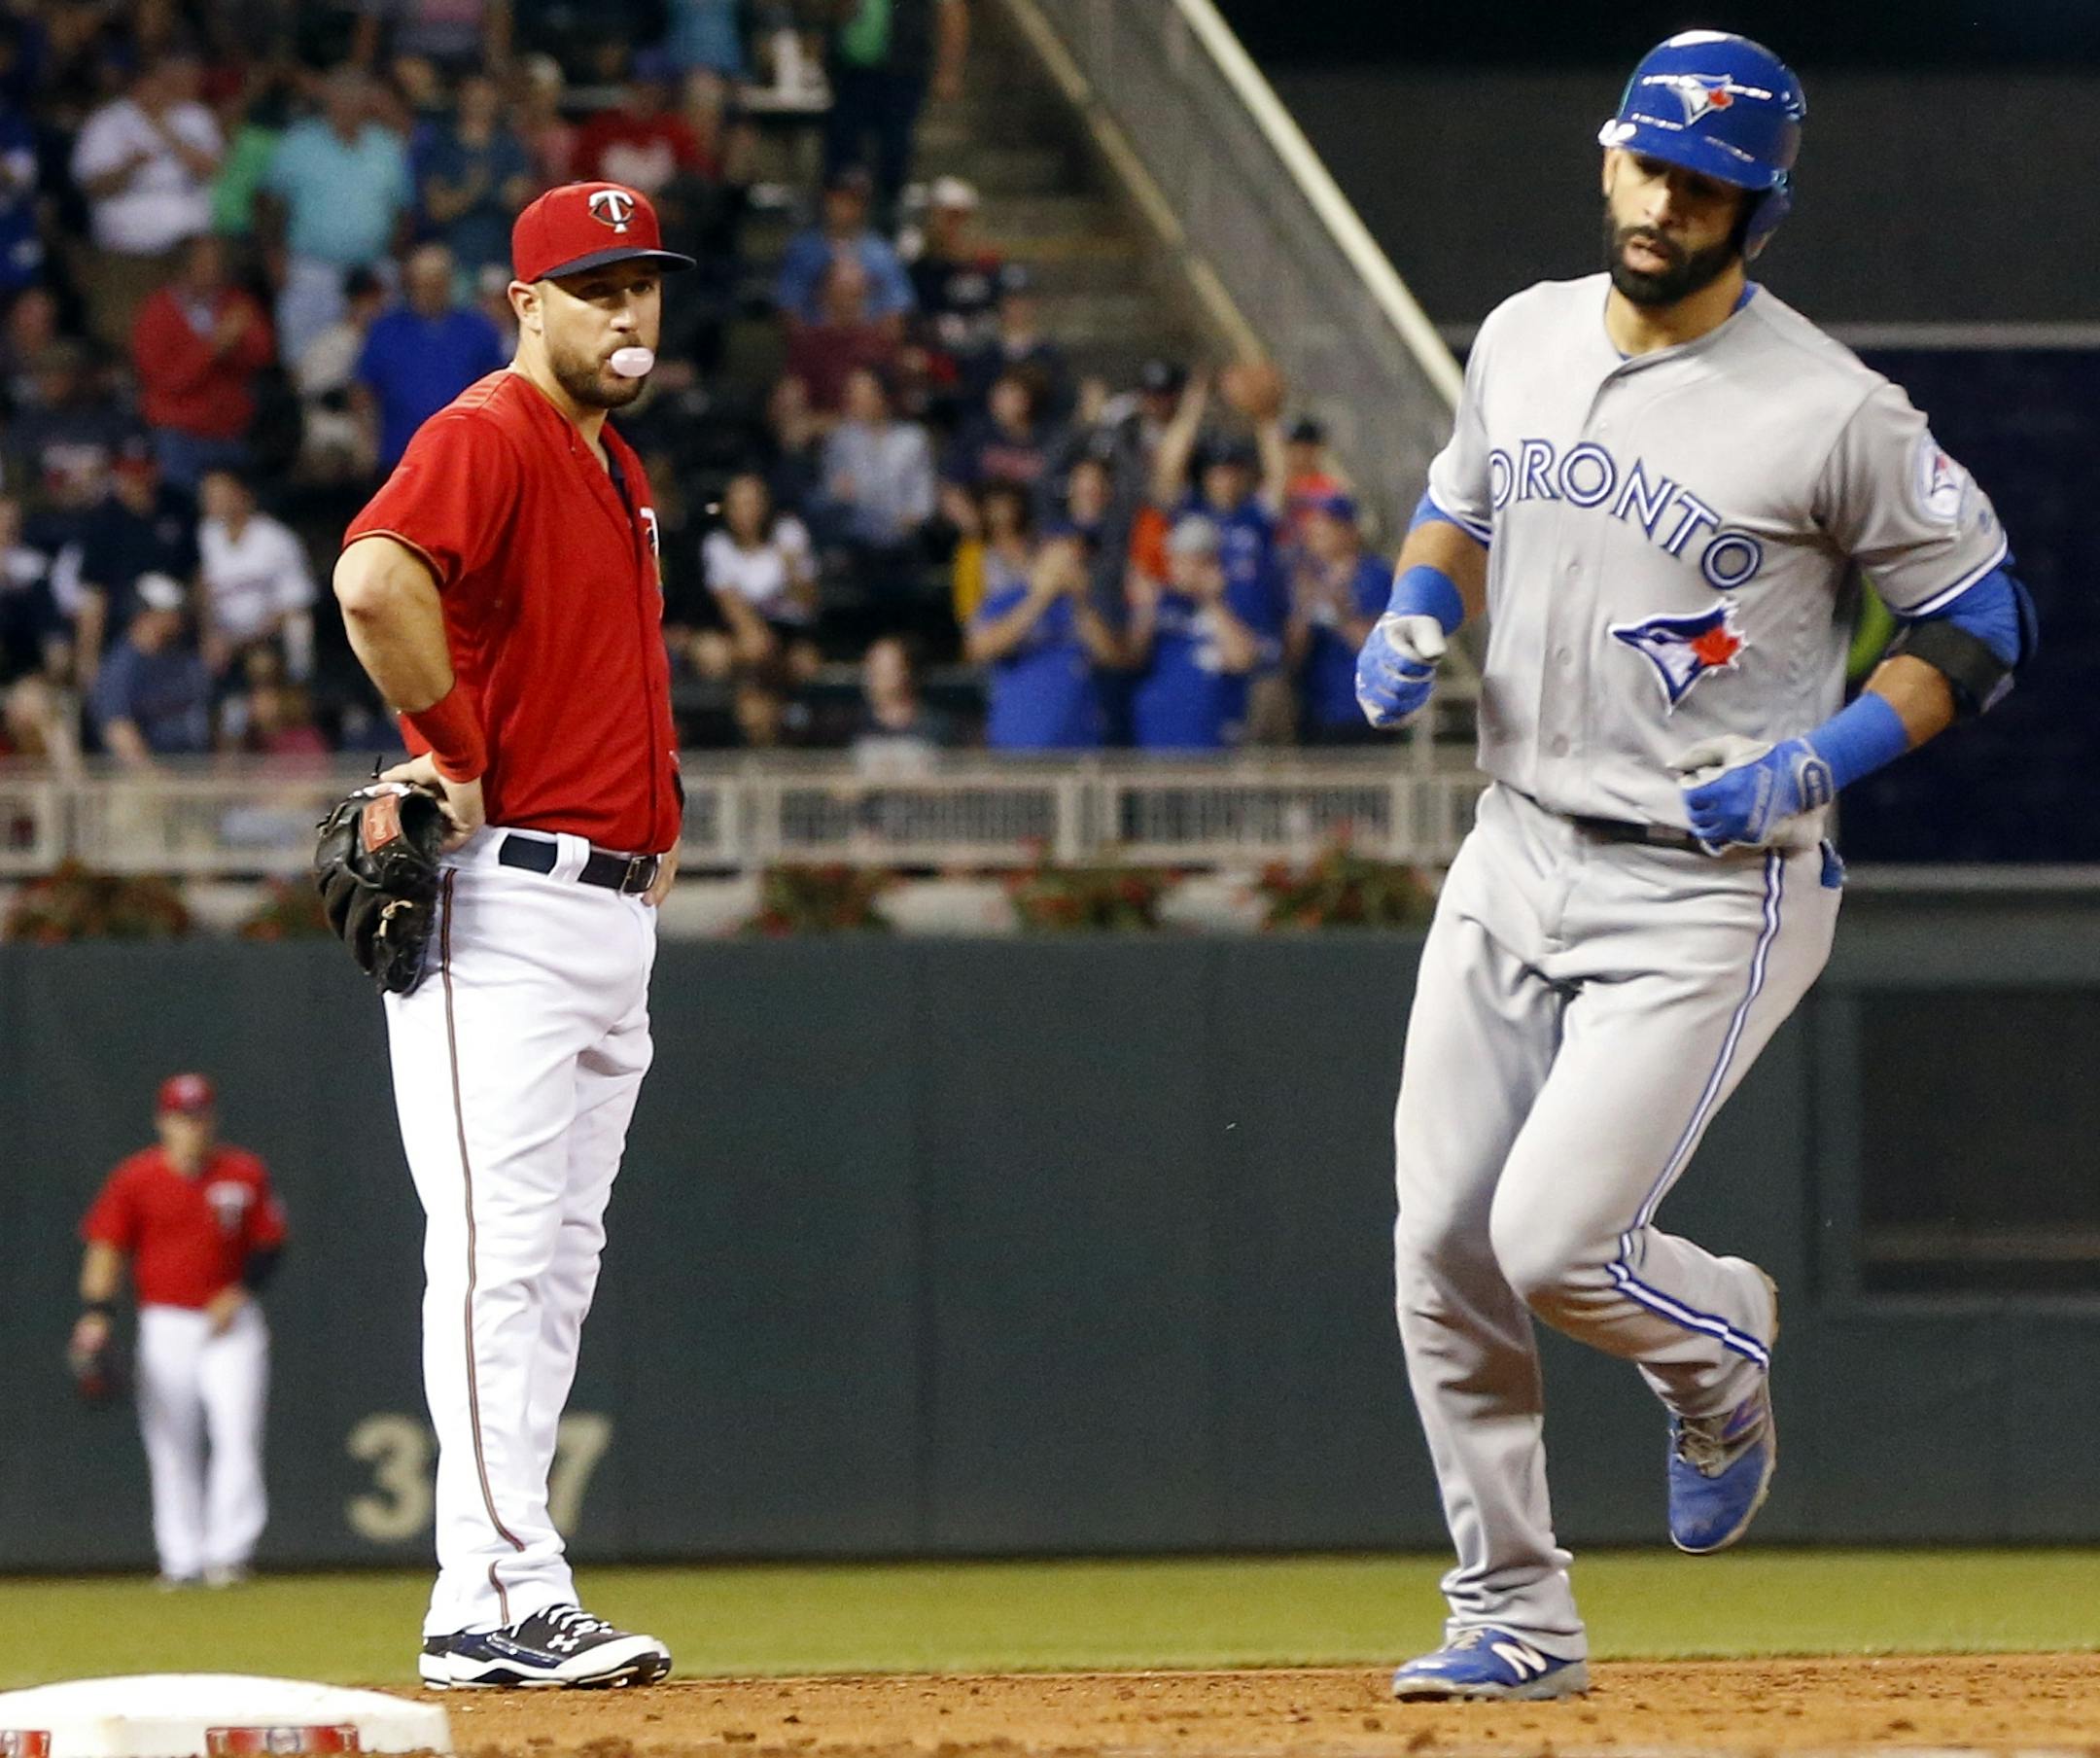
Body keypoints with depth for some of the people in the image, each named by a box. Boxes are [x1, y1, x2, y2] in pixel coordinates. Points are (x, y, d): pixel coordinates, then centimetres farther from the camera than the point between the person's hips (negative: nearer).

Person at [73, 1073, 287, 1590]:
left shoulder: (245, 1174, 1)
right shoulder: (135, 1178, -1)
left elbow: (269, 1242, 7)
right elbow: (106, 1245, 0)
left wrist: (239, 1293, -9)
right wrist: (96, 1312, -12)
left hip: (230, 1320, 0)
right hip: (164, 1326, 0)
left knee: (237, 1432, -12)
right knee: (171, 1447, 2)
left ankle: (229, 1551, -12)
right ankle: (182, 1560, 8)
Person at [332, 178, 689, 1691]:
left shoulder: (620, 475, 20)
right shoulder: (488, 437, -11)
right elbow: (375, 580, -30)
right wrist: (458, 758, -21)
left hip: (616, 903, 10)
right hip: (505, 900, -10)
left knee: (560, 1255, 9)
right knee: (502, 1247, -13)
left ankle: (513, 1587, 12)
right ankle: (497, 1594, -17)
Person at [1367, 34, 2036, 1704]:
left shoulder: (1835, 415, -14)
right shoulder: (1524, 338, 5)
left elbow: (1983, 625, -6)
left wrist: (1820, 762, -18)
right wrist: (1416, 615, 1)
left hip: (1709, 896, -6)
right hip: (1515, 860, 6)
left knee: (1556, 1241, -15)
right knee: (1444, 1249, 1)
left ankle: (1720, 1344, 20)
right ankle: (1516, 1616, 15)